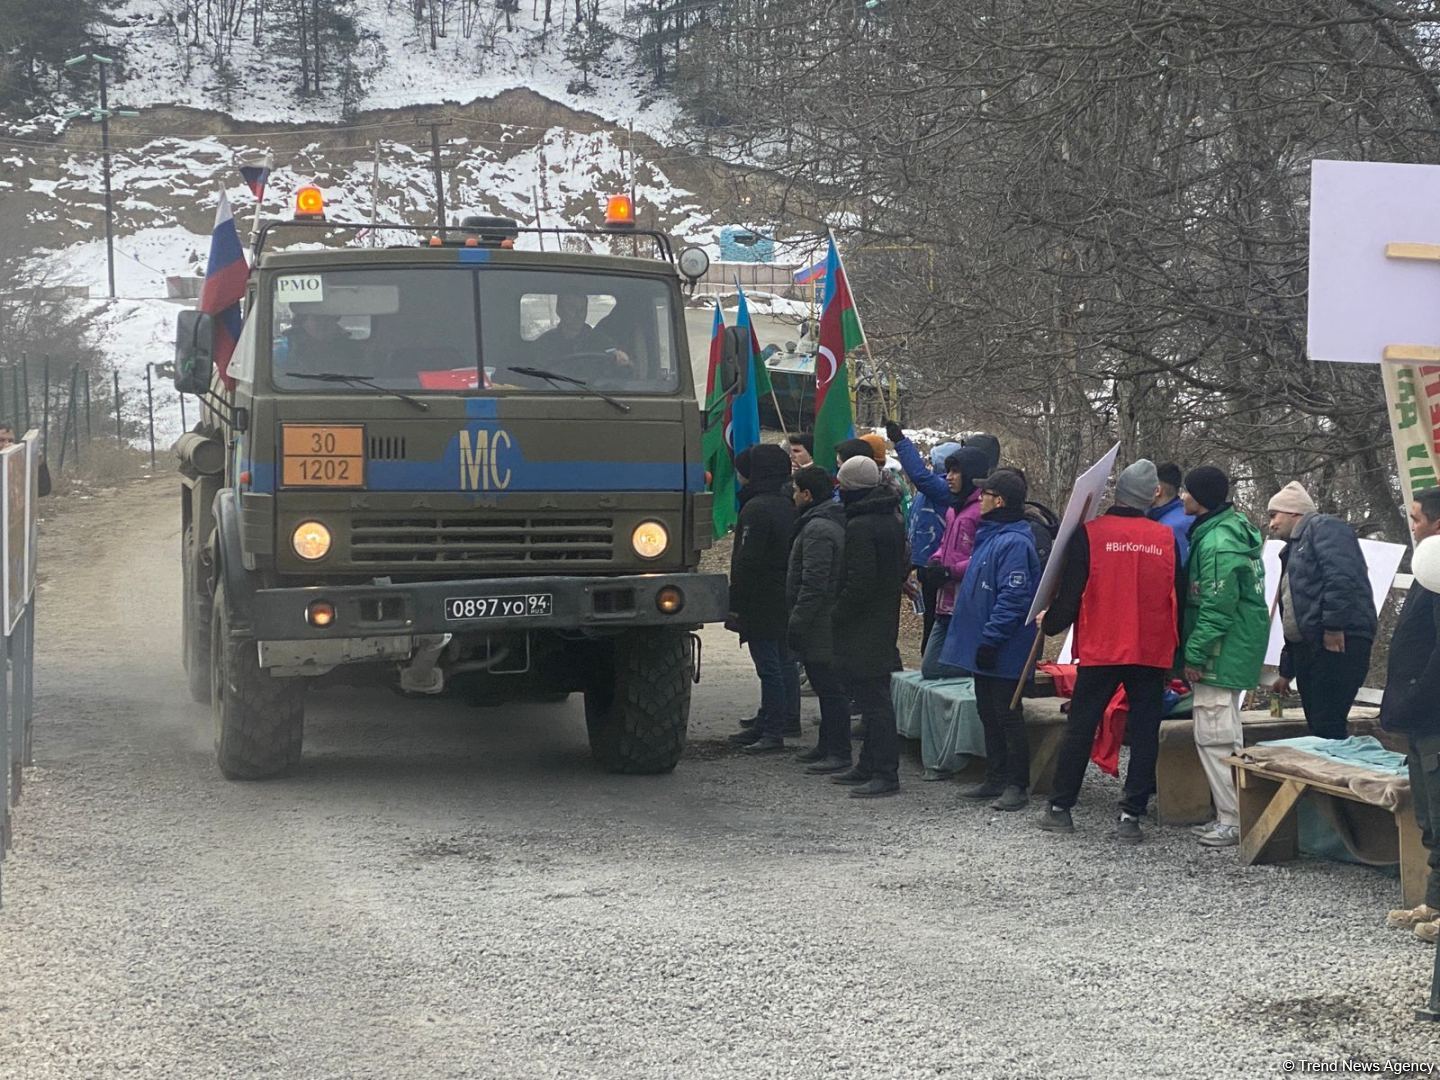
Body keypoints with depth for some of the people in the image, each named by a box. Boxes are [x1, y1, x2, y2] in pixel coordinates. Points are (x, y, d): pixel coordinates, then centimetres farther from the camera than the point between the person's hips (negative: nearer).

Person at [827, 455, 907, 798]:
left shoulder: (860, 527, -18)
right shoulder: (891, 522, 12)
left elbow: (859, 581, -22)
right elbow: (900, 571, 19)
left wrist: (837, 614, -12)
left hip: (863, 628, -10)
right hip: (884, 625, 10)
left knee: (873, 701, -8)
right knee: (874, 699, 15)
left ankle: (885, 774, -7)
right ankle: (870, 766, 22)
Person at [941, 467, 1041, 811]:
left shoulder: (1014, 543, -20)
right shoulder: (990, 536, 13)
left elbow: (1013, 599, -25)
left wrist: (990, 639, -24)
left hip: (1004, 653, -10)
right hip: (983, 645, 10)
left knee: (1007, 716, -3)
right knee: (989, 715, 16)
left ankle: (1017, 785, 4)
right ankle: (995, 779, 24)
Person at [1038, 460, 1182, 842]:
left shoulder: (1090, 533, -8)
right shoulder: (1167, 539, 1)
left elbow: (1071, 592, -6)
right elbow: (1178, 598, 9)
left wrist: (1050, 623, 14)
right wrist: (1174, 656, 20)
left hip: (1100, 650, -1)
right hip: (1152, 653, 2)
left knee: (1080, 729, 9)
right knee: (1144, 734, 6)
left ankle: (1060, 807, 14)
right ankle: (1131, 816, 3)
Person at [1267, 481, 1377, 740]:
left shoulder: (1324, 527, 0)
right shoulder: (1294, 549, 30)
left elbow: (1341, 575, -18)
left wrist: (1334, 625, -23)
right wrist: (1286, 671, 29)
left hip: (1338, 643, -10)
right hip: (1307, 648, 10)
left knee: (1328, 728, -15)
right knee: (1318, 728, 7)